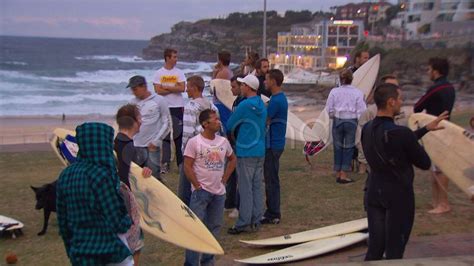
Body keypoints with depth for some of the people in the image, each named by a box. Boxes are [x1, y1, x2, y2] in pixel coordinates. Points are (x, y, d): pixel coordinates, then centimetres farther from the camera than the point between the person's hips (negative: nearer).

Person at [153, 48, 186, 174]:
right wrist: (174, 88, -8)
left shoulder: (179, 72, 6)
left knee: (179, 133, 3)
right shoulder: (159, 73, 2)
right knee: (165, 134, -1)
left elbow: (182, 88, -7)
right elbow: (158, 90, -9)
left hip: (178, 107, 1)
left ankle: (181, 162, 12)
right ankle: (165, 163, 3)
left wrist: (166, 87, -9)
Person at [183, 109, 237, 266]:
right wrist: (197, 186, -11)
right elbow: (187, 167, -10)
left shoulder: (223, 141, 5)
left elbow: (233, 159, 20)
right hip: (201, 192, -5)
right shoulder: (194, 142, -10)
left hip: (219, 192, 6)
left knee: (214, 227, 13)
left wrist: (224, 179, 11)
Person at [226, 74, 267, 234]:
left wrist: (234, 131, 15)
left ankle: (244, 223, 3)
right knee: (257, 187, 11)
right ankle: (256, 221, 17)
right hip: (260, 151, 8)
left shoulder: (245, 105, -15)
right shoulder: (262, 105, 9)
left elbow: (229, 126, -6)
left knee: (245, 188, -2)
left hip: (246, 152, -8)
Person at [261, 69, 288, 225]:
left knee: (271, 180, -3)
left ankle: (273, 215, 4)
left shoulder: (276, 100, -19)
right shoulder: (281, 98, 13)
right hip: (275, 143, 10)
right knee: (271, 179, 15)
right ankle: (272, 212, 23)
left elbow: (265, 121, -17)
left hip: (273, 145, -10)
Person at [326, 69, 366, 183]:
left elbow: (329, 109, 0)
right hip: (351, 121, -1)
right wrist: (357, 118, 11)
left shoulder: (334, 91, -4)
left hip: (338, 121, 1)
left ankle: (338, 174, 18)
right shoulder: (357, 92, -6)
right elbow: (361, 111, -6)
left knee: (338, 147, 12)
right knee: (348, 147, 7)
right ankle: (343, 175, 7)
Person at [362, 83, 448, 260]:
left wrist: (426, 129, 18)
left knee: (374, 247, 13)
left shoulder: (367, 129, 0)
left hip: (374, 193, 6)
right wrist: (418, 148, 7)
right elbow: (425, 164, -11)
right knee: (394, 250, 7)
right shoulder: (401, 133, -24)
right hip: (398, 195, -6)